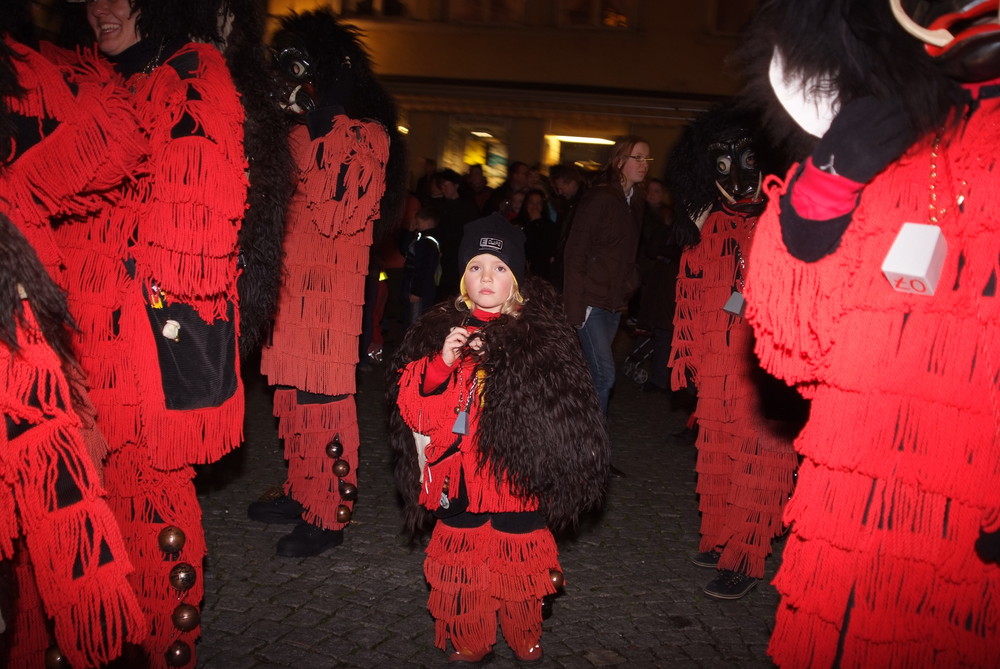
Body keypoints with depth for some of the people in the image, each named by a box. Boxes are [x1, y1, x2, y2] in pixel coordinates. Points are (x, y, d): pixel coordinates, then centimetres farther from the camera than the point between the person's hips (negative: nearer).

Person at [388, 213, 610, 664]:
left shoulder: (543, 335, -1)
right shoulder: (438, 330, 4)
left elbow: (563, 411, -3)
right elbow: (411, 404, -2)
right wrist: (443, 363, -18)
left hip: (517, 477, -1)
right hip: (459, 476, 2)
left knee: (518, 567, 9)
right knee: (461, 566, 9)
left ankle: (526, 645, 32)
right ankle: (465, 647, 30)